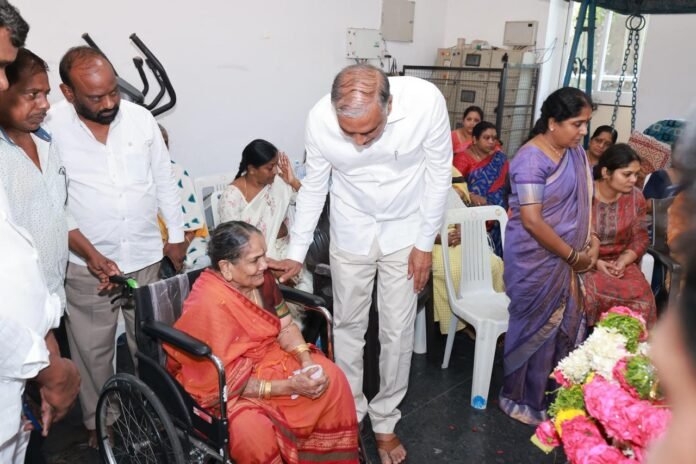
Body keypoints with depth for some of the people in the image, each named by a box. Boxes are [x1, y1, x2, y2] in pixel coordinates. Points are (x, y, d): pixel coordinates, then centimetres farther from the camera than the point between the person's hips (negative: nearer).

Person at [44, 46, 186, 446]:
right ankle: (98, 423, 36)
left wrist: (176, 235, 8)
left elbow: (165, 181, 6)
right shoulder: (51, 128, -12)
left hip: (146, 257, 2)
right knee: (93, 351, 13)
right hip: (87, 263, -2)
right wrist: (91, 255, -16)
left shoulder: (140, 118, -4)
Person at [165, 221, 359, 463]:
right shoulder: (207, 305, -30)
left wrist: (308, 363, -18)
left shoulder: (261, 279, -10)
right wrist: (290, 386, -27)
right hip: (216, 387, -7)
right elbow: (225, 382, -26)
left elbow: (286, 327, 1)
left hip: (265, 358, 7)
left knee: (330, 377, -7)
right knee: (250, 425, -34)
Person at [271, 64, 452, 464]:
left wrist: (425, 243, -9)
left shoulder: (427, 102, -28)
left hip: (404, 232, 0)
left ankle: (385, 421, 29)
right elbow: (314, 186, -7)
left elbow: (439, 174, -13)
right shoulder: (320, 118, -23)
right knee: (348, 325, 11)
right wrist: (297, 252, -3)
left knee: (398, 331, 7)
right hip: (350, 233, 1)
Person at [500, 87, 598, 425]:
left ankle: (551, 394, 35)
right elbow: (531, 221, -24)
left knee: (567, 326, 15)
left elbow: (584, 201, 13)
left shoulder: (576, 152, 5)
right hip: (535, 260, -8)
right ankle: (521, 400, 28)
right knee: (536, 328, 6)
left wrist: (591, 240, -2)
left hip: (564, 259, 8)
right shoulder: (532, 159, -20)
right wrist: (573, 256, -15)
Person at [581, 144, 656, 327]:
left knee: (641, 295, -22)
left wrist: (622, 262, -14)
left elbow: (640, 239, 4)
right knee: (590, 294, -31)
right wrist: (594, 262, -19)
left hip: (620, 261, 3)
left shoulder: (636, 197, 0)